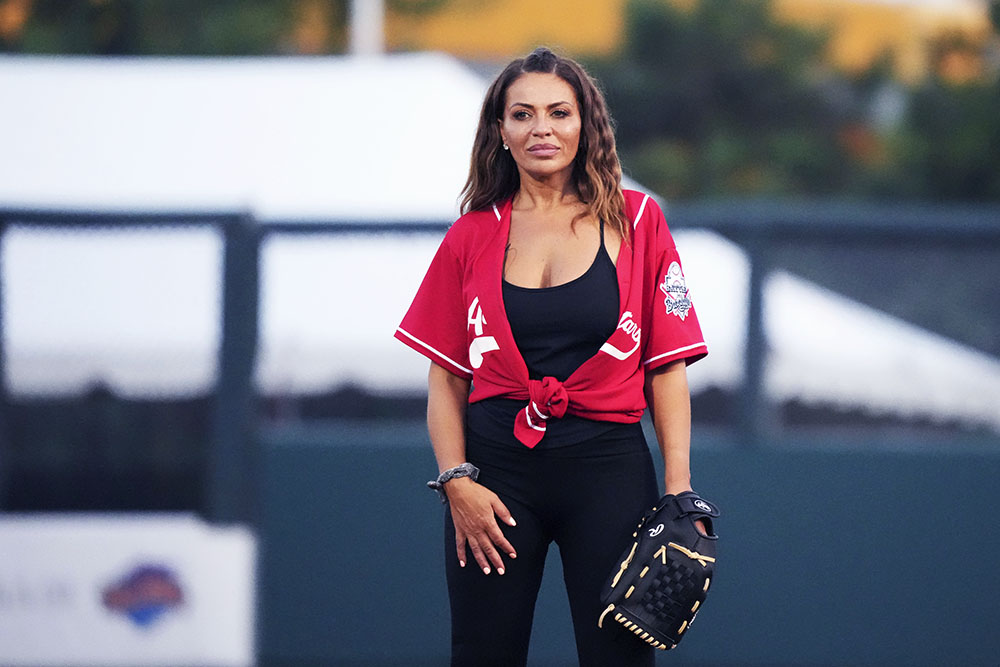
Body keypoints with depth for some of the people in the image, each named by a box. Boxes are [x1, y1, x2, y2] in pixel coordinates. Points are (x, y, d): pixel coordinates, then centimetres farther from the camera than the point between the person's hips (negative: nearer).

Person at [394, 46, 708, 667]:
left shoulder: (636, 221, 4)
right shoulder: (473, 236, 7)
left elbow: (667, 367, 2)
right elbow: (446, 377, 9)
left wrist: (678, 492, -5)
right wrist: (456, 479, -5)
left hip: (607, 468, -1)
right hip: (497, 466, 1)